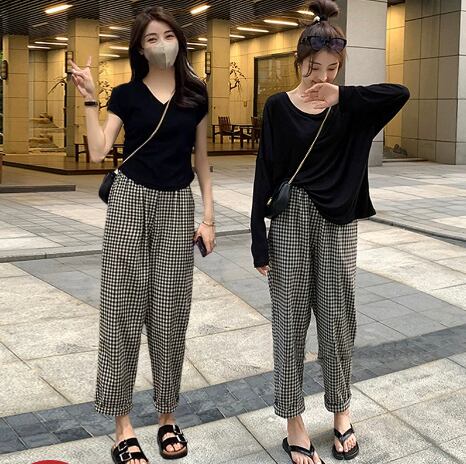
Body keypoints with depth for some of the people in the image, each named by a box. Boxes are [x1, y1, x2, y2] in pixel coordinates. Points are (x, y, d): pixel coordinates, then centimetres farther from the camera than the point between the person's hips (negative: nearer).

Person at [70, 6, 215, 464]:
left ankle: (167, 417, 19)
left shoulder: (195, 94, 7)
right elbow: (98, 152, -8)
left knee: (171, 313, 4)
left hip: (178, 206, 2)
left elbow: (201, 160, 9)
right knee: (124, 309, -2)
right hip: (131, 202, -1)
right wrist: (89, 98, -12)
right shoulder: (126, 94, 2)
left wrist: (208, 216, 4)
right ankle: (123, 426, 8)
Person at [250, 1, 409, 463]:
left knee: (338, 317, 10)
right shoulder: (279, 107, -3)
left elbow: (400, 94, -13)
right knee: (291, 320, 4)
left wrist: (342, 95, -17)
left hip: (338, 222, 2)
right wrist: (260, 241, -7)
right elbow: (266, 176, -5)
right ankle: (294, 422, 17)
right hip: (291, 220, -1)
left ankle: (340, 411, 29)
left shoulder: (348, 107, 2)